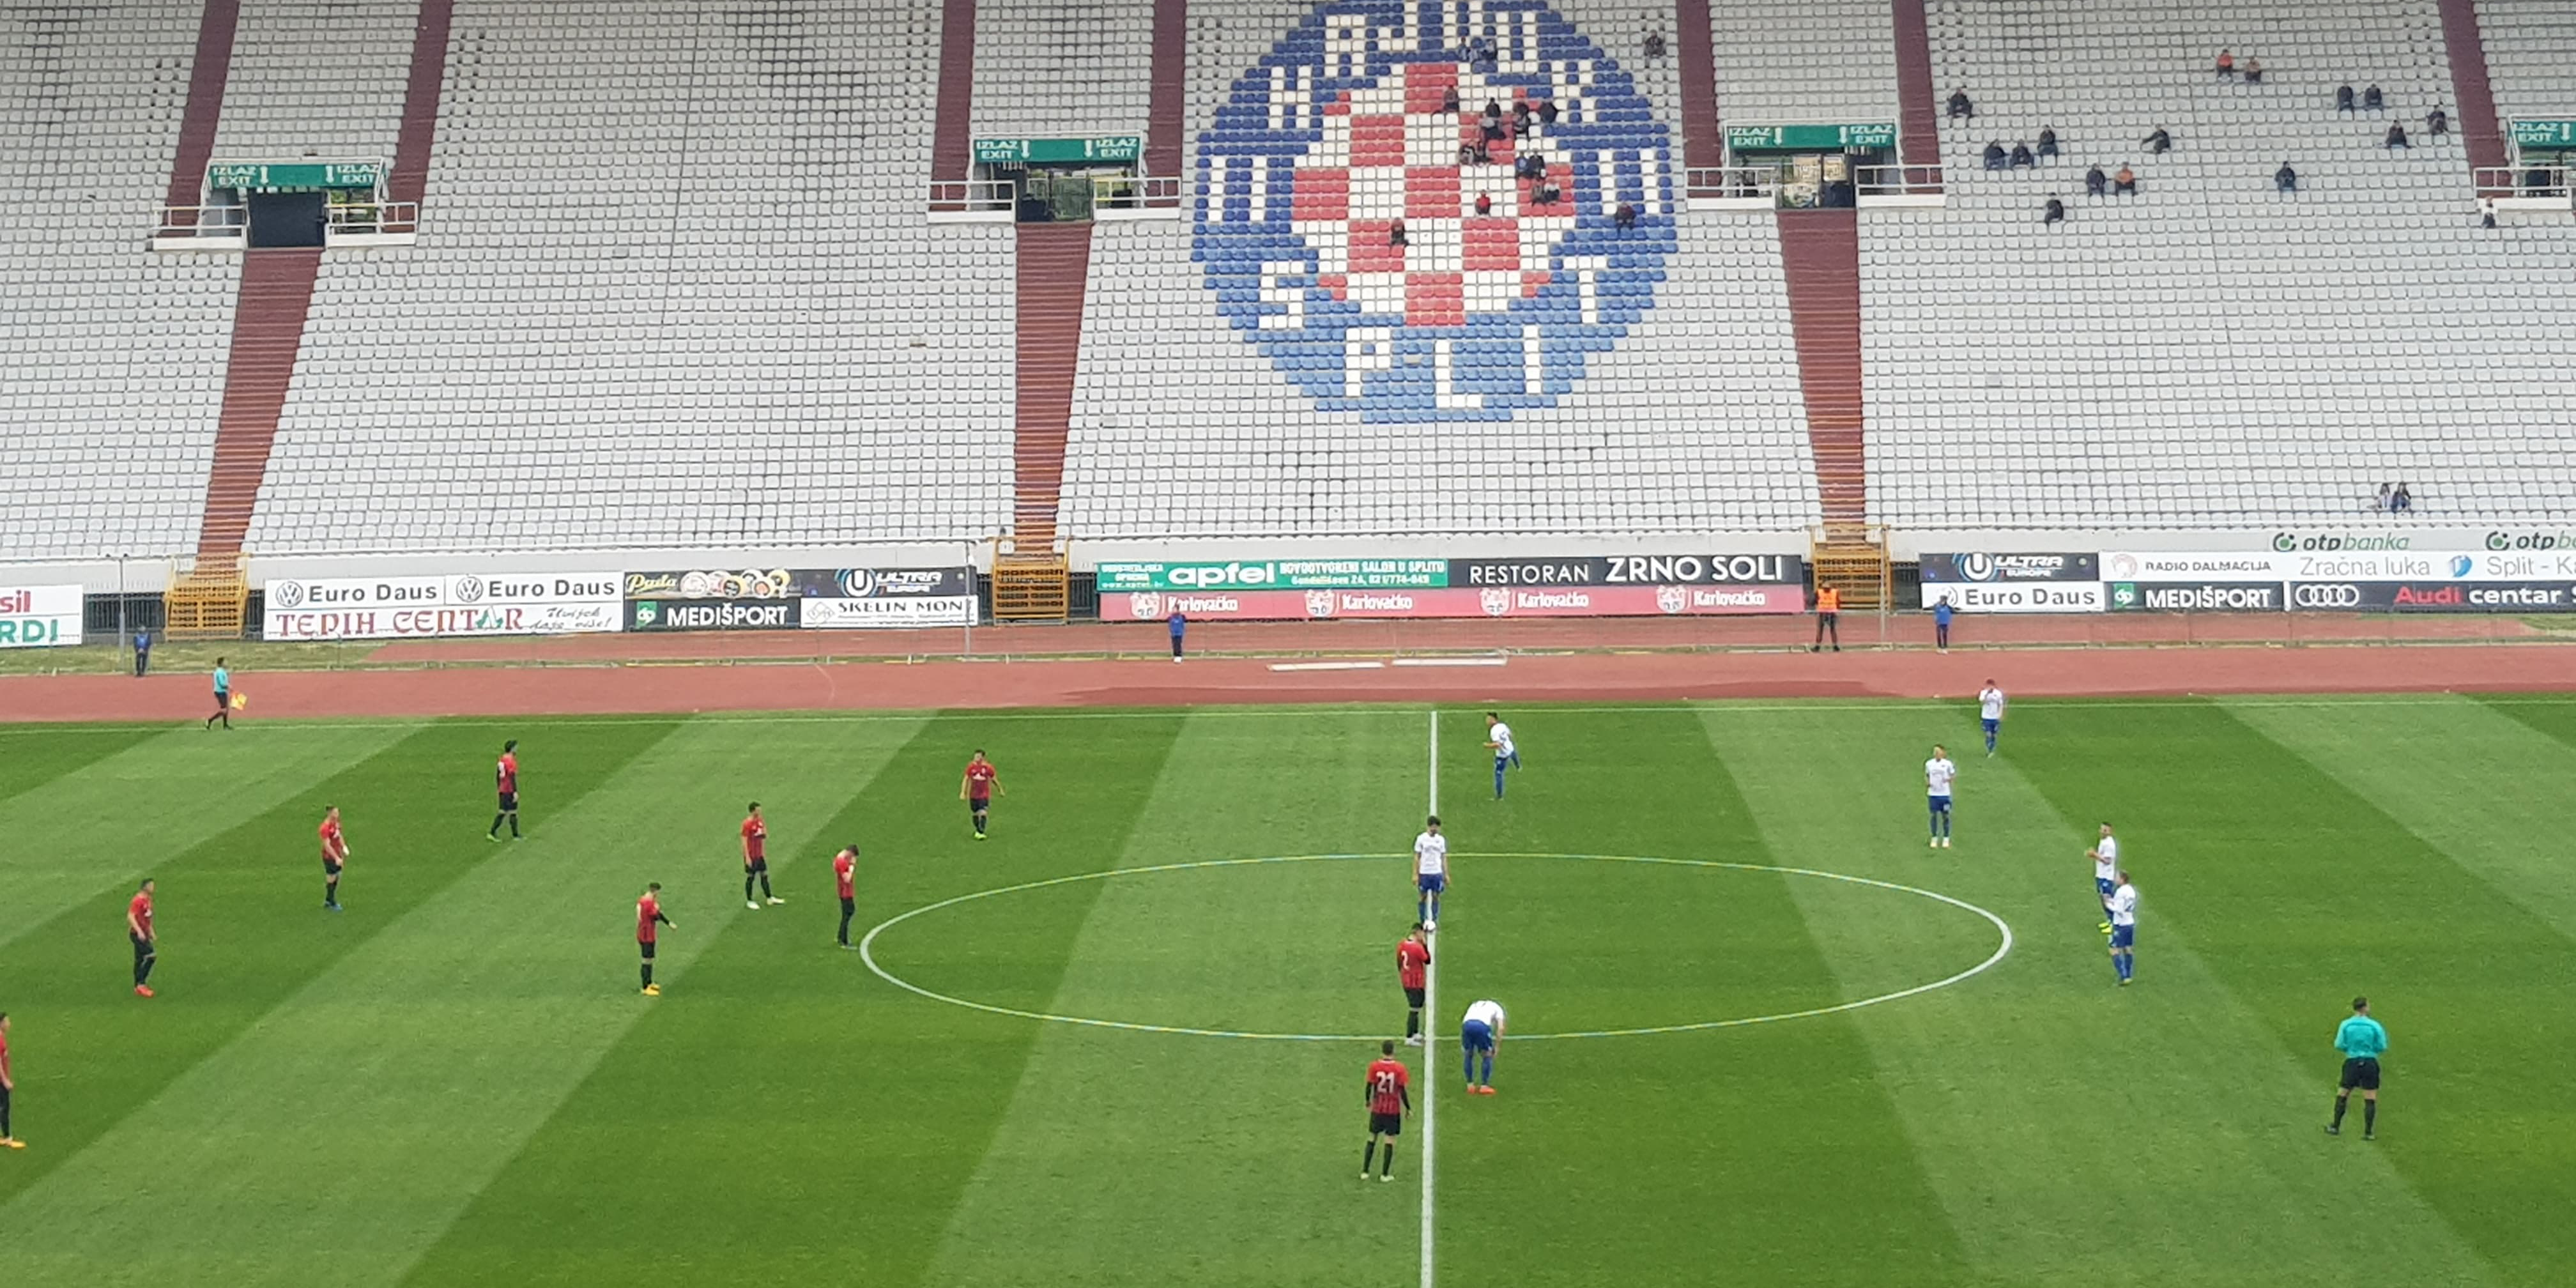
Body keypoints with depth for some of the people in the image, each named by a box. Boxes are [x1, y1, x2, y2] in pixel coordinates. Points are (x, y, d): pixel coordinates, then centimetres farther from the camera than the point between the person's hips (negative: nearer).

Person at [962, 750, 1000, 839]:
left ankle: (981, 833, -14)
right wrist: (963, 792, 0)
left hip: (984, 795, -3)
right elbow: (966, 779, 4)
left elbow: (994, 779, 5)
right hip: (973, 794, 3)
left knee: (983, 813, -16)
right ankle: (978, 830, 31)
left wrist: (1000, 790, 14)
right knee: (975, 814, 11)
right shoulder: (971, 767, -3)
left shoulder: (988, 767, -8)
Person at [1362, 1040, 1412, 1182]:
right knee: (1390, 1140, 5)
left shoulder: (1374, 1066, -9)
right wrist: (1408, 1108, 2)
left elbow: (1369, 1086, -3)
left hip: (1377, 1108, 2)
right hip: (1394, 1110, -2)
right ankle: (1385, 1174, 7)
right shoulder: (1399, 1068, -12)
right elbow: (1403, 1090, -10)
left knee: (1372, 1138, 13)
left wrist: (1368, 1101, 16)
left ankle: (1365, 1171, 15)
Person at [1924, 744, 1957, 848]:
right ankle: (1934, 839, 12)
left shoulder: (1947, 764, -2)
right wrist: (1927, 783, -4)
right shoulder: (1929, 764, 3)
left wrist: (1949, 779, -16)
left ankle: (1946, 839, 15)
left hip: (1945, 794, -1)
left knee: (1945, 816, 4)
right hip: (1933, 794, 1)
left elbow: (1954, 776, 4)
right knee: (1934, 816, 3)